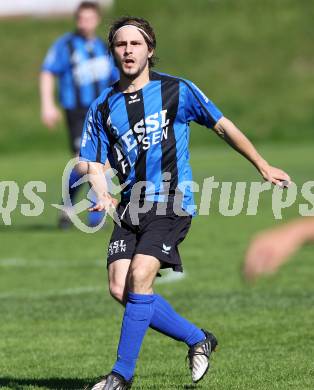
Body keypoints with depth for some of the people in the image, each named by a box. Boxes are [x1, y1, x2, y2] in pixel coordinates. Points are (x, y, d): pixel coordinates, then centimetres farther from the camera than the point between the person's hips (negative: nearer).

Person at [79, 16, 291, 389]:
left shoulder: (177, 91, 0)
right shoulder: (102, 108, 9)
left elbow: (223, 126, 10)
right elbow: (94, 164, 9)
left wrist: (264, 167, 12)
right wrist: (103, 195, -13)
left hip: (172, 203, -5)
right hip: (131, 207, 5)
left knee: (140, 275, -22)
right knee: (120, 287, -9)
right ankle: (198, 338, 12)